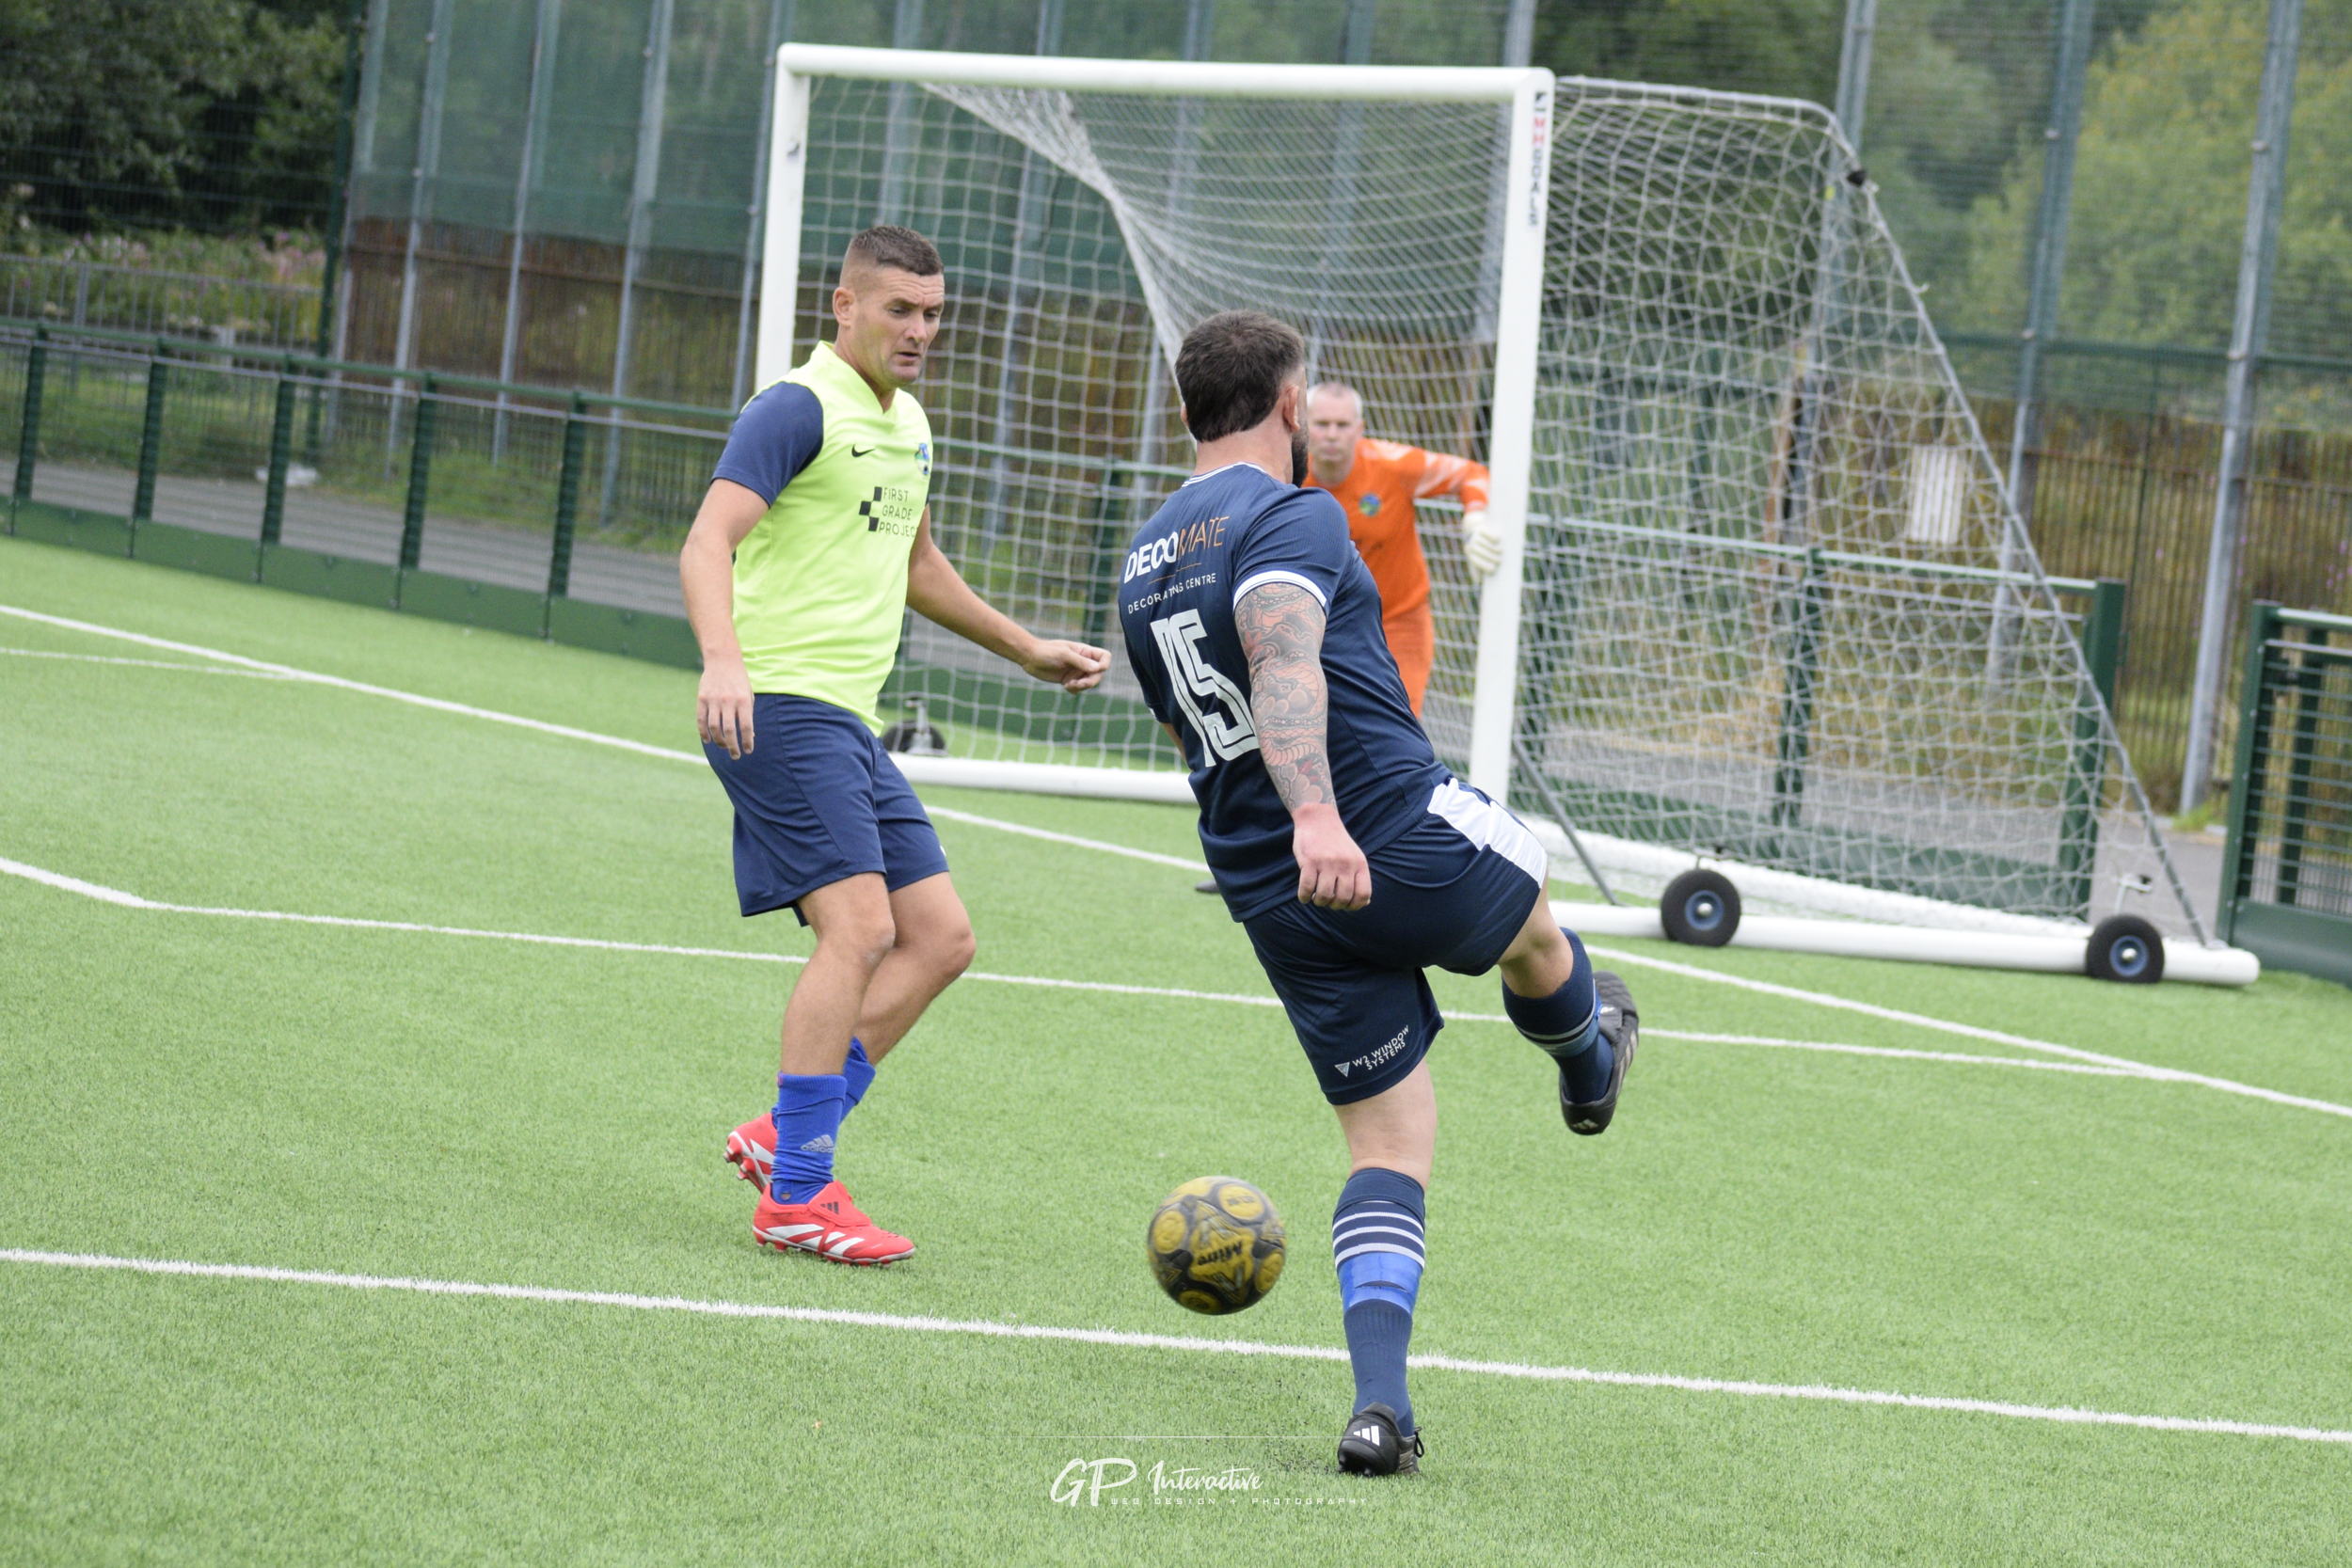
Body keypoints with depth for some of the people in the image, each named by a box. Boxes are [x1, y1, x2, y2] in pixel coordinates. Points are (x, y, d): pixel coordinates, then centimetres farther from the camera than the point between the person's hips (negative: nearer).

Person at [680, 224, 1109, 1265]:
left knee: (940, 937, 5)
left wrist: (1029, 653, 41)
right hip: (778, 706, -9)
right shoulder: (800, 409, -9)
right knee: (859, 925, -19)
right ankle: (795, 1197, -17)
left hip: (848, 721, 9)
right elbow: (709, 541, -22)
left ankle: (787, 1137, 8)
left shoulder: (906, 423, 19)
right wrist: (722, 659, -40)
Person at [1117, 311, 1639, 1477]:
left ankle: (1380, 1401, -11)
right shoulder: (1290, 517, -11)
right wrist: (1317, 813, -43)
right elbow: (1283, 657, -30)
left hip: (1269, 897, 7)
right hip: (1405, 839, -7)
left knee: (1387, 1141, 8)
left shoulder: (1144, 563, 15)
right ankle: (1589, 1063, 60)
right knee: (1533, 929, 29)